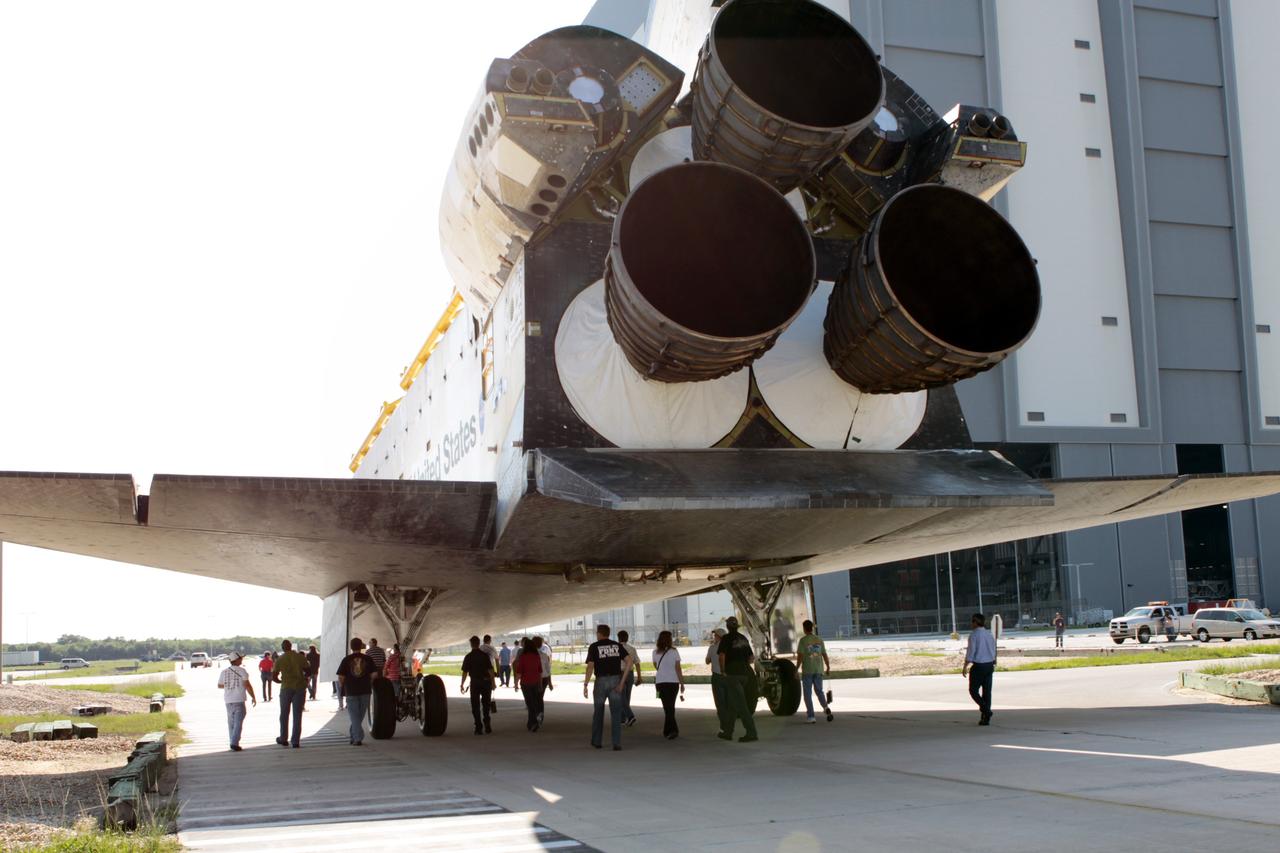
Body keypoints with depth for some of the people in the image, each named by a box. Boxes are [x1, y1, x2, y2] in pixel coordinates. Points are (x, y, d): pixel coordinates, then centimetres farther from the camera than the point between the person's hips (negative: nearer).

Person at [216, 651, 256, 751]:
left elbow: (220, 685, 17)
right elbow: (247, 685, -13)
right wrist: (253, 697, -5)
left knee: (231, 722, 16)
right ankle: (234, 743, -14)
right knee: (238, 722, -3)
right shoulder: (242, 671, -8)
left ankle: (234, 742, 18)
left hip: (228, 700, 5)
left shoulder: (224, 672, 6)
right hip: (239, 700, -5)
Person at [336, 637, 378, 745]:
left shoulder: (346, 660, -3)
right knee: (360, 716, 15)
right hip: (365, 691, 2)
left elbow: (340, 677, -7)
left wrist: (342, 687, 9)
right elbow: (374, 674, -5)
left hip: (351, 691, -2)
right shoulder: (368, 659, 0)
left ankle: (358, 738, -8)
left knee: (354, 716, 2)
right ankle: (354, 737, 25)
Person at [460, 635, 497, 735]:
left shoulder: (468, 656, -5)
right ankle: (487, 727, 12)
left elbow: (465, 672, -7)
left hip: (474, 683, -1)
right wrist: (493, 682, 1)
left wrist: (462, 684, 2)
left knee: (475, 706, 6)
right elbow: (490, 670, -6)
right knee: (486, 705, 14)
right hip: (485, 682, 1)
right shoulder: (485, 655, -4)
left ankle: (479, 728, 2)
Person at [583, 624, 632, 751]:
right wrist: (622, 681, -3)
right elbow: (629, 661, -4)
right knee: (616, 713, 3)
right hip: (615, 680, 1)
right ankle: (617, 744, -4)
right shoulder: (617, 645, 7)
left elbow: (590, 666, -12)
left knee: (598, 712, 16)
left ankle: (596, 741, 24)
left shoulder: (594, 647, -1)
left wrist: (585, 685, -11)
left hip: (601, 681, -1)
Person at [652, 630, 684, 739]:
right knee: (670, 706, 10)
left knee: (668, 707, 3)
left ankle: (673, 729, -8)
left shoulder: (655, 652, 0)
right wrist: (682, 683, -1)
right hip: (673, 681, 0)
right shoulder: (674, 651, -6)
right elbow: (678, 669, -5)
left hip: (661, 682, 1)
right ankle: (667, 730, 8)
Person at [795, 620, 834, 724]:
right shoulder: (819, 640, 7)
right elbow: (825, 656, 9)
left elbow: (800, 656, -11)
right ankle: (826, 707, -9)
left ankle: (811, 716, 1)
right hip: (818, 670, 4)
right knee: (819, 691, 16)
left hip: (807, 671, -4)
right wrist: (828, 668, 20)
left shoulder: (803, 640, -6)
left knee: (808, 694, 4)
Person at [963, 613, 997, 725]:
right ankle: (986, 718, 10)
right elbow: (993, 651, 13)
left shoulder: (974, 634, -11)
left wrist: (965, 667, -8)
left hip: (978, 666, -6)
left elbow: (970, 651, -14)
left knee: (973, 690, 6)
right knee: (987, 691, 8)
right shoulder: (989, 634, 9)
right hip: (989, 665, 6)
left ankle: (985, 710, -13)